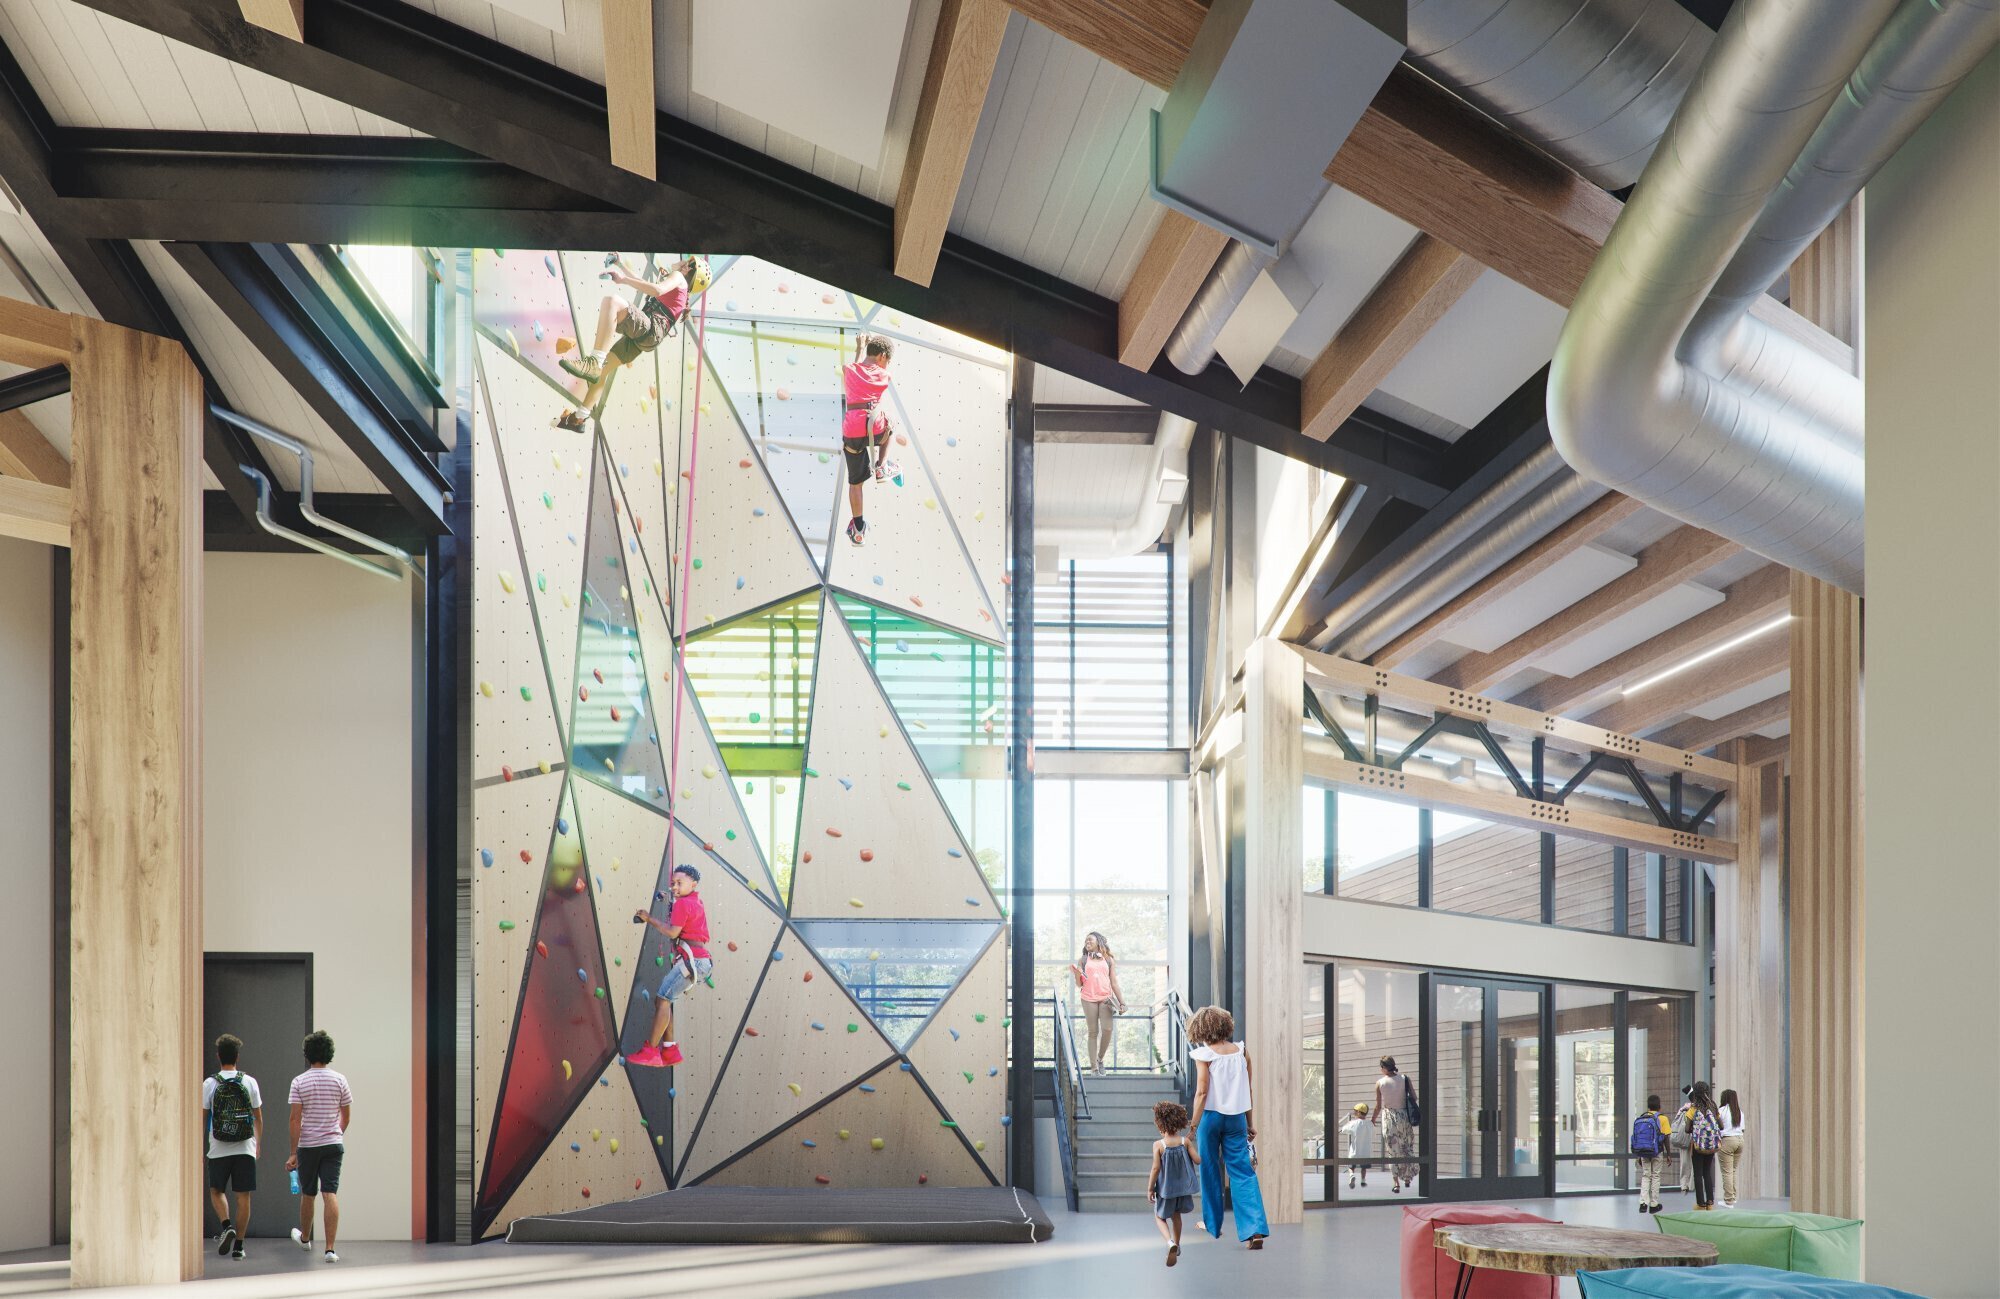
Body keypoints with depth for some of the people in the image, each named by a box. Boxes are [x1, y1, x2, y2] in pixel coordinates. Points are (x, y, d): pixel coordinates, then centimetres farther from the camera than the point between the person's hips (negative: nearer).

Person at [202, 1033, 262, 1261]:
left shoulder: (209, 1083, -3)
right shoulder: (249, 1082, 1)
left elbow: (201, 1116, -1)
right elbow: (258, 1117, 8)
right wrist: (257, 1144, 21)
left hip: (219, 1149, -1)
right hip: (245, 1148, 1)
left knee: (216, 1191, 16)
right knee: (243, 1197, 5)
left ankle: (227, 1226, -8)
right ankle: (238, 1245, 4)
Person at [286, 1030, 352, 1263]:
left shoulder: (300, 1082, -6)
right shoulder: (339, 1080, -1)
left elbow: (295, 1118, -9)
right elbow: (346, 1115, 8)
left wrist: (293, 1153, -7)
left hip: (308, 1145, -1)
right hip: (333, 1144, 1)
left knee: (308, 1194, 16)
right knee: (331, 1194, -5)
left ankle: (305, 1237, 38)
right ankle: (330, 1249, -14)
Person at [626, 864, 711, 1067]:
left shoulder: (683, 903, -7)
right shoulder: (698, 904, 22)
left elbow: (673, 932, -15)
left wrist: (649, 919, -4)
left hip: (691, 959, -10)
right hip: (701, 960, 10)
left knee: (663, 999, -11)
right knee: (661, 1000, 11)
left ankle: (651, 1052, -14)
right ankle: (669, 1050, 7)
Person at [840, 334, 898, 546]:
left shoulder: (849, 370, 12)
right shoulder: (883, 375, 10)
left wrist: (861, 346, 52)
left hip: (851, 433, 1)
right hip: (875, 430, -1)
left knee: (855, 481, 14)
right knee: (889, 426, 37)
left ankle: (858, 528, 13)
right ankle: (881, 467, 26)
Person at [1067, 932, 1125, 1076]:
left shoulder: (1109, 960, 12)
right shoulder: (1082, 960, 10)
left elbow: (1114, 983, 11)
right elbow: (1079, 984, 8)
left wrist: (1122, 1002, 5)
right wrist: (1077, 974, -13)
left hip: (1105, 999, 1)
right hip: (1089, 999, 0)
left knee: (1107, 1029, -13)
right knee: (1093, 1032, -2)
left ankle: (1100, 1058, 9)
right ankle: (1094, 1067, 0)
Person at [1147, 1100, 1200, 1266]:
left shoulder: (1158, 1145, -18)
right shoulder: (1185, 1141, -9)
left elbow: (1156, 1168, -18)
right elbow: (1198, 1160, -7)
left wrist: (1150, 1189, -8)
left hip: (1166, 1187, -4)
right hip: (1182, 1186, 4)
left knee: (1159, 1217, 12)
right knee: (1176, 1215, 26)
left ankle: (1170, 1242, -15)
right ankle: (1177, 1245, 38)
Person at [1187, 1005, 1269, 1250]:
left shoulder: (1204, 1054, -8)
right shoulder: (1242, 1052, 4)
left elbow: (1202, 1092, -12)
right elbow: (1248, 1091, 8)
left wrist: (1193, 1126, -8)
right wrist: (1251, 1124, 14)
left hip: (1211, 1115, -3)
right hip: (1236, 1117, 3)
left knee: (1210, 1170, 13)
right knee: (1243, 1172, 0)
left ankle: (1212, 1224, 24)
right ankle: (1255, 1228, -14)